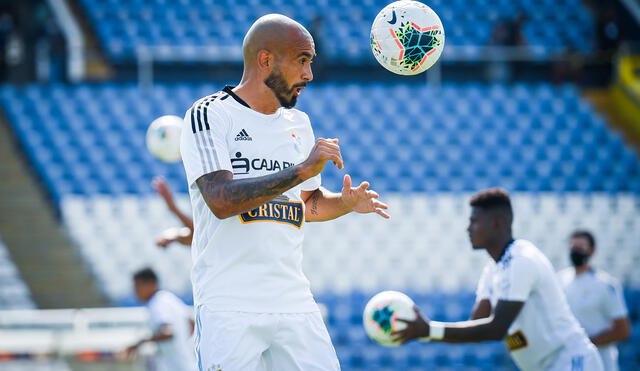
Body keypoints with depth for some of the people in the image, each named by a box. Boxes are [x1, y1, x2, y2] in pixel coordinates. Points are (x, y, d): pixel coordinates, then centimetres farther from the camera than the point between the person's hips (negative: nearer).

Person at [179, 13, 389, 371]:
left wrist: (346, 202, 6)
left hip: (295, 302, 6)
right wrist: (302, 170, -22)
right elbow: (221, 201, -19)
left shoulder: (299, 124, 16)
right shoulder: (209, 116, -5)